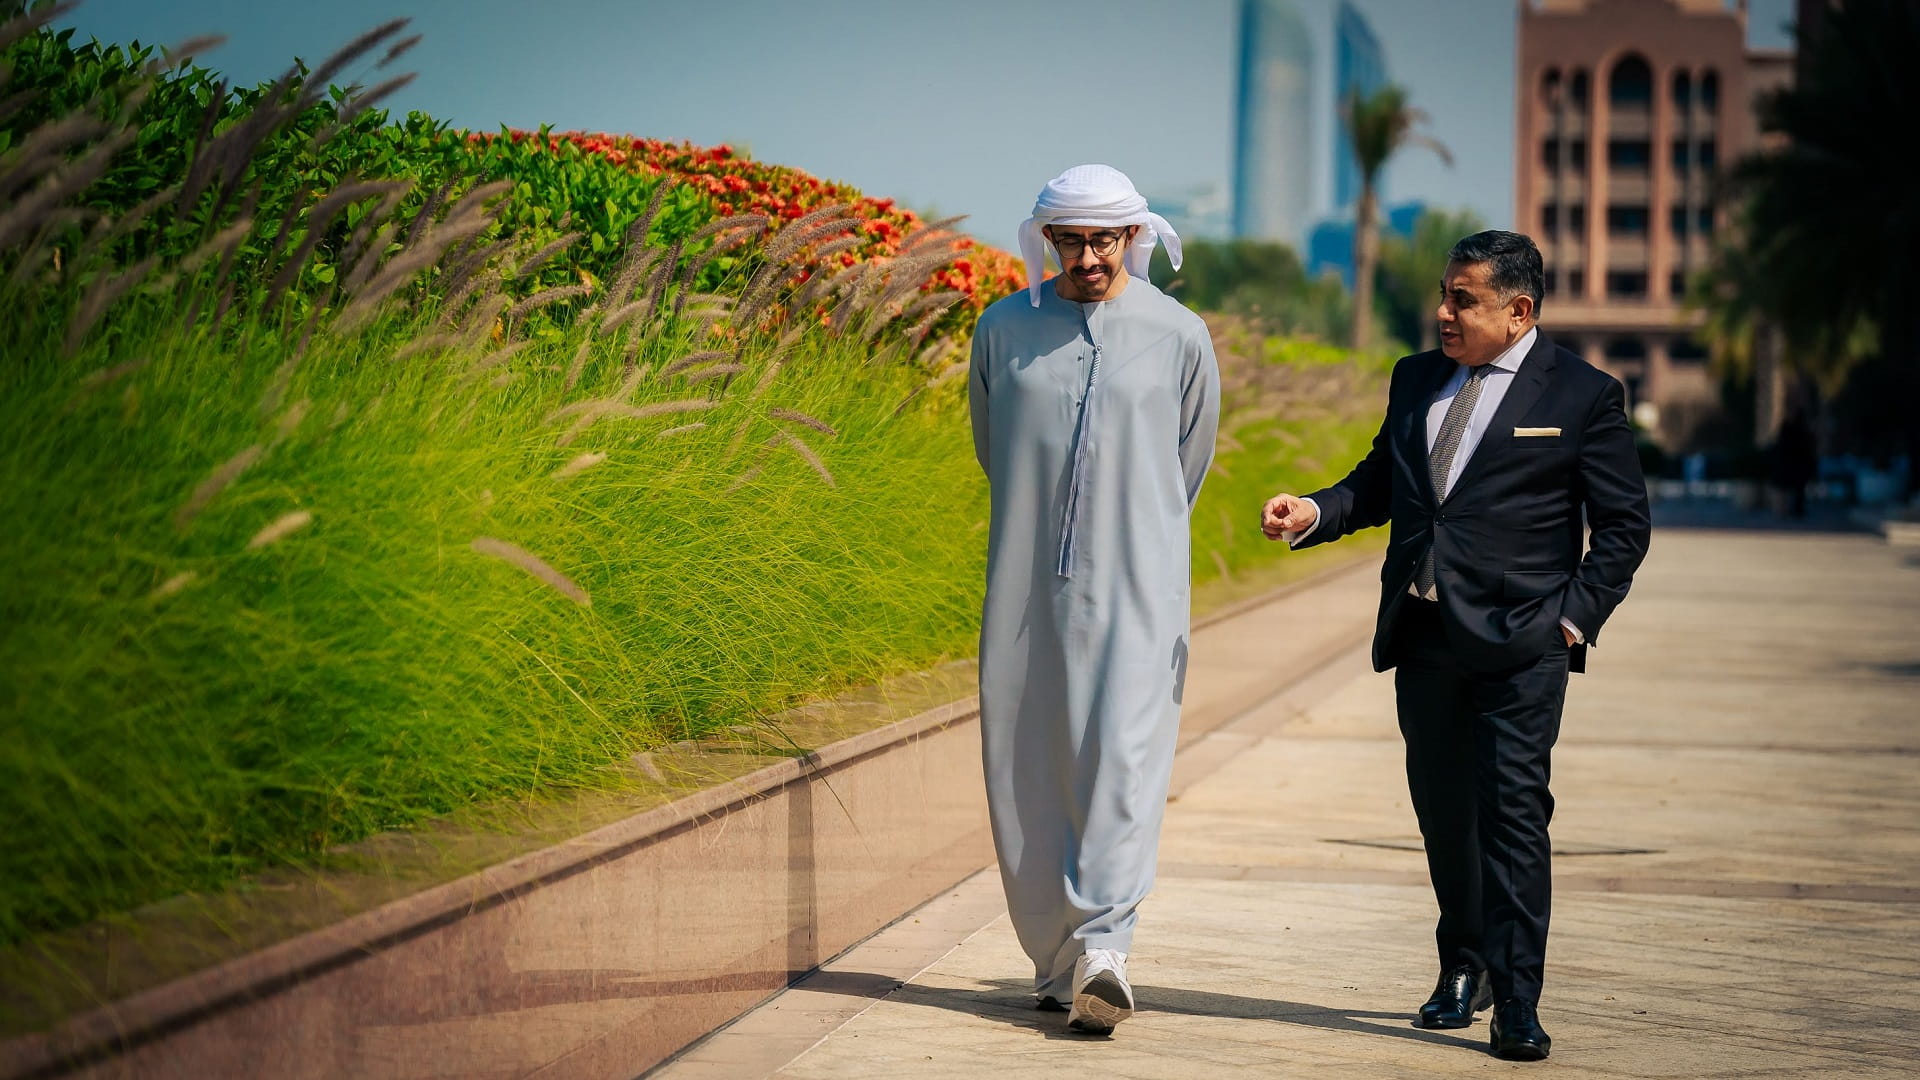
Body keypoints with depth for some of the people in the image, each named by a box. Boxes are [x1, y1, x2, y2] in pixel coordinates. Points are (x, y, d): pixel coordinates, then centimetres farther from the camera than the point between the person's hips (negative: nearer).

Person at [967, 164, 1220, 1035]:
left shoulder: (1180, 337, 2)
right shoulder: (1004, 329, 5)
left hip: (1134, 588, -2)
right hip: (1027, 589, 2)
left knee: (1124, 759, -15)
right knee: (1025, 773, 2)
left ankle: (1103, 948, -22)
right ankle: (1053, 959, 11)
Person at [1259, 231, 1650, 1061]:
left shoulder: (1583, 396, -2)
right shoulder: (1417, 380, 13)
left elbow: (1624, 525, 1)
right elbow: (1378, 484, 17)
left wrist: (1576, 614, -9)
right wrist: (1313, 514, -2)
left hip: (1519, 645, -5)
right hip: (1423, 634, 6)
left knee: (1513, 811, -10)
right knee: (1442, 809, 14)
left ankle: (1517, 1006, -7)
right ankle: (1464, 969, 31)